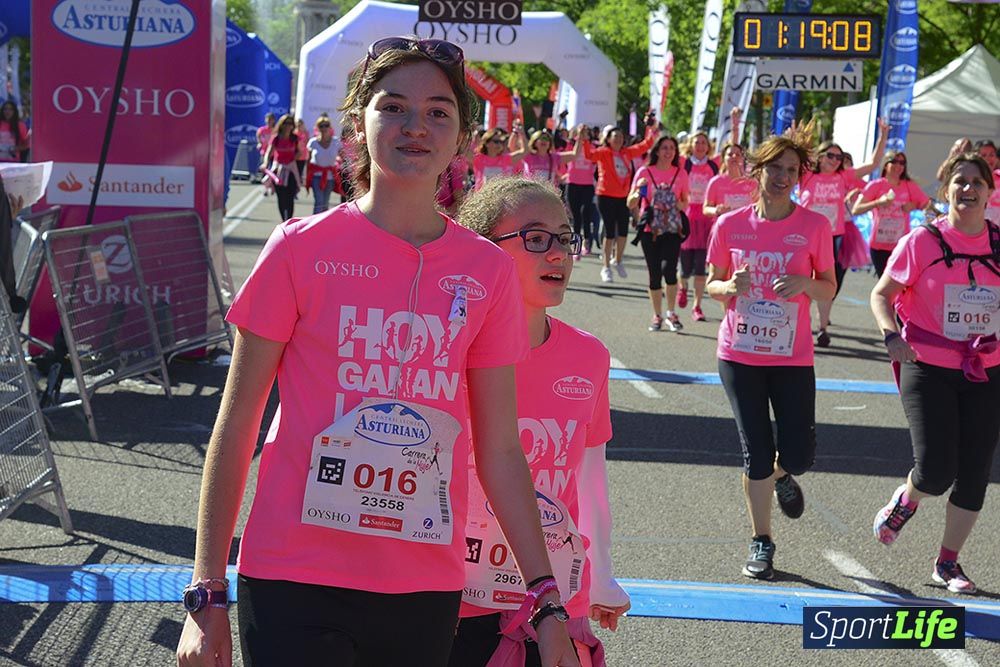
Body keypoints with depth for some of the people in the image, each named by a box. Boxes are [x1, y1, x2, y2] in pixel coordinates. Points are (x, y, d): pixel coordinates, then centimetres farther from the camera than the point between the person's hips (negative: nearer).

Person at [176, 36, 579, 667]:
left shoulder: (487, 270, 2)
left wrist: (547, 602, 3)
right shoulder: (302, 248, -5)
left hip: (426, 591, 3)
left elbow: (500, 451, 6)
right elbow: (236, 427, -2)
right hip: (295, 587, -2)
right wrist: (208, 595, -4)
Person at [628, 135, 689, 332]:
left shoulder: (681, 173, 5)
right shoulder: (645, 172, 0)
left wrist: (679, 205, -8)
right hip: (650, 229, 0)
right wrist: (637, 192, -20)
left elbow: (685, 203, 14)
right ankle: (657, 316, 19)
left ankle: (671, 313, 1)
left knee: (669, 269, -18)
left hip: (672, 229, 0)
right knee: (654, 273, 3)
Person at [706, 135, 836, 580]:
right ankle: (761, 544, 18)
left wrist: (805, 284, -19)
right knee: (756, 454, 1)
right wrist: (729, 286, -16)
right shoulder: (730, 225, -1)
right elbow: (712, 284, 7)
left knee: (798, 453, -4)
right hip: (739, 355, 0)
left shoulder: (814, 226, -3)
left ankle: (782, 476, 35)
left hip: (792, 358, 0)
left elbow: (830, 288, 4)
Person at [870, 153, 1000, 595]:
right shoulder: (921, 242, -6)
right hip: (927, 370, -3)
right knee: (935, 473, -11)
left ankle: (948, 563, 23)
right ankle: (906, 500, 26)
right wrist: (892, 335, -18)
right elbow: (881, 295, -1)